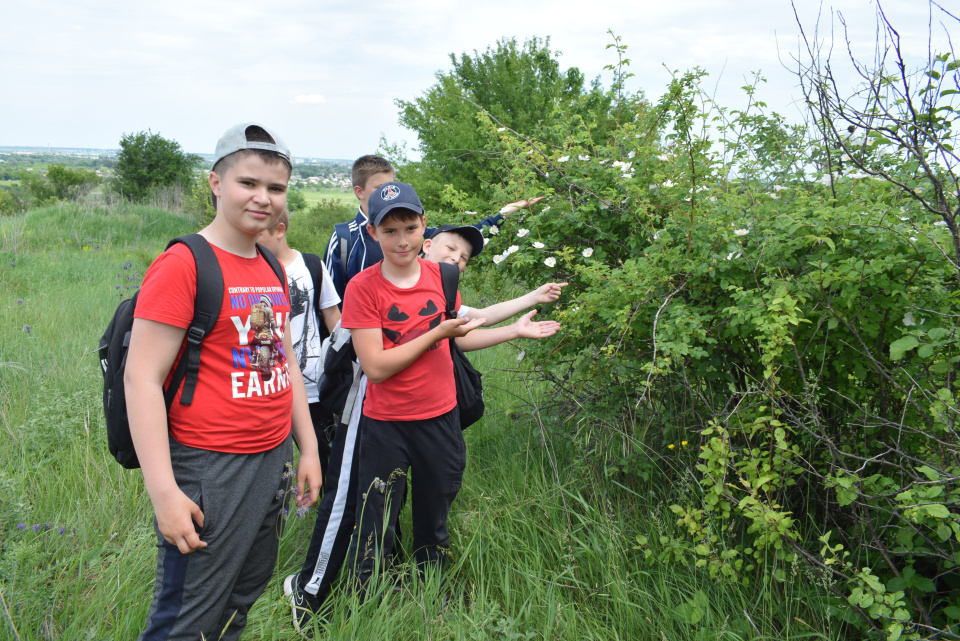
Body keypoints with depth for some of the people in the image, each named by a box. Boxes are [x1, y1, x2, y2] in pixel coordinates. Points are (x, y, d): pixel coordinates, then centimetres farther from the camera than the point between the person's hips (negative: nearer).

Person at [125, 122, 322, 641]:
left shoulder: (272, 267, 10)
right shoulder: (181, 264, -15)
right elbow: (141, 378, -18)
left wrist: (308, 448, 16)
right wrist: (164, 492, -20)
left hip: (274, 460, 8)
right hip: (210, 468, -7)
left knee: (244, 598, 22)